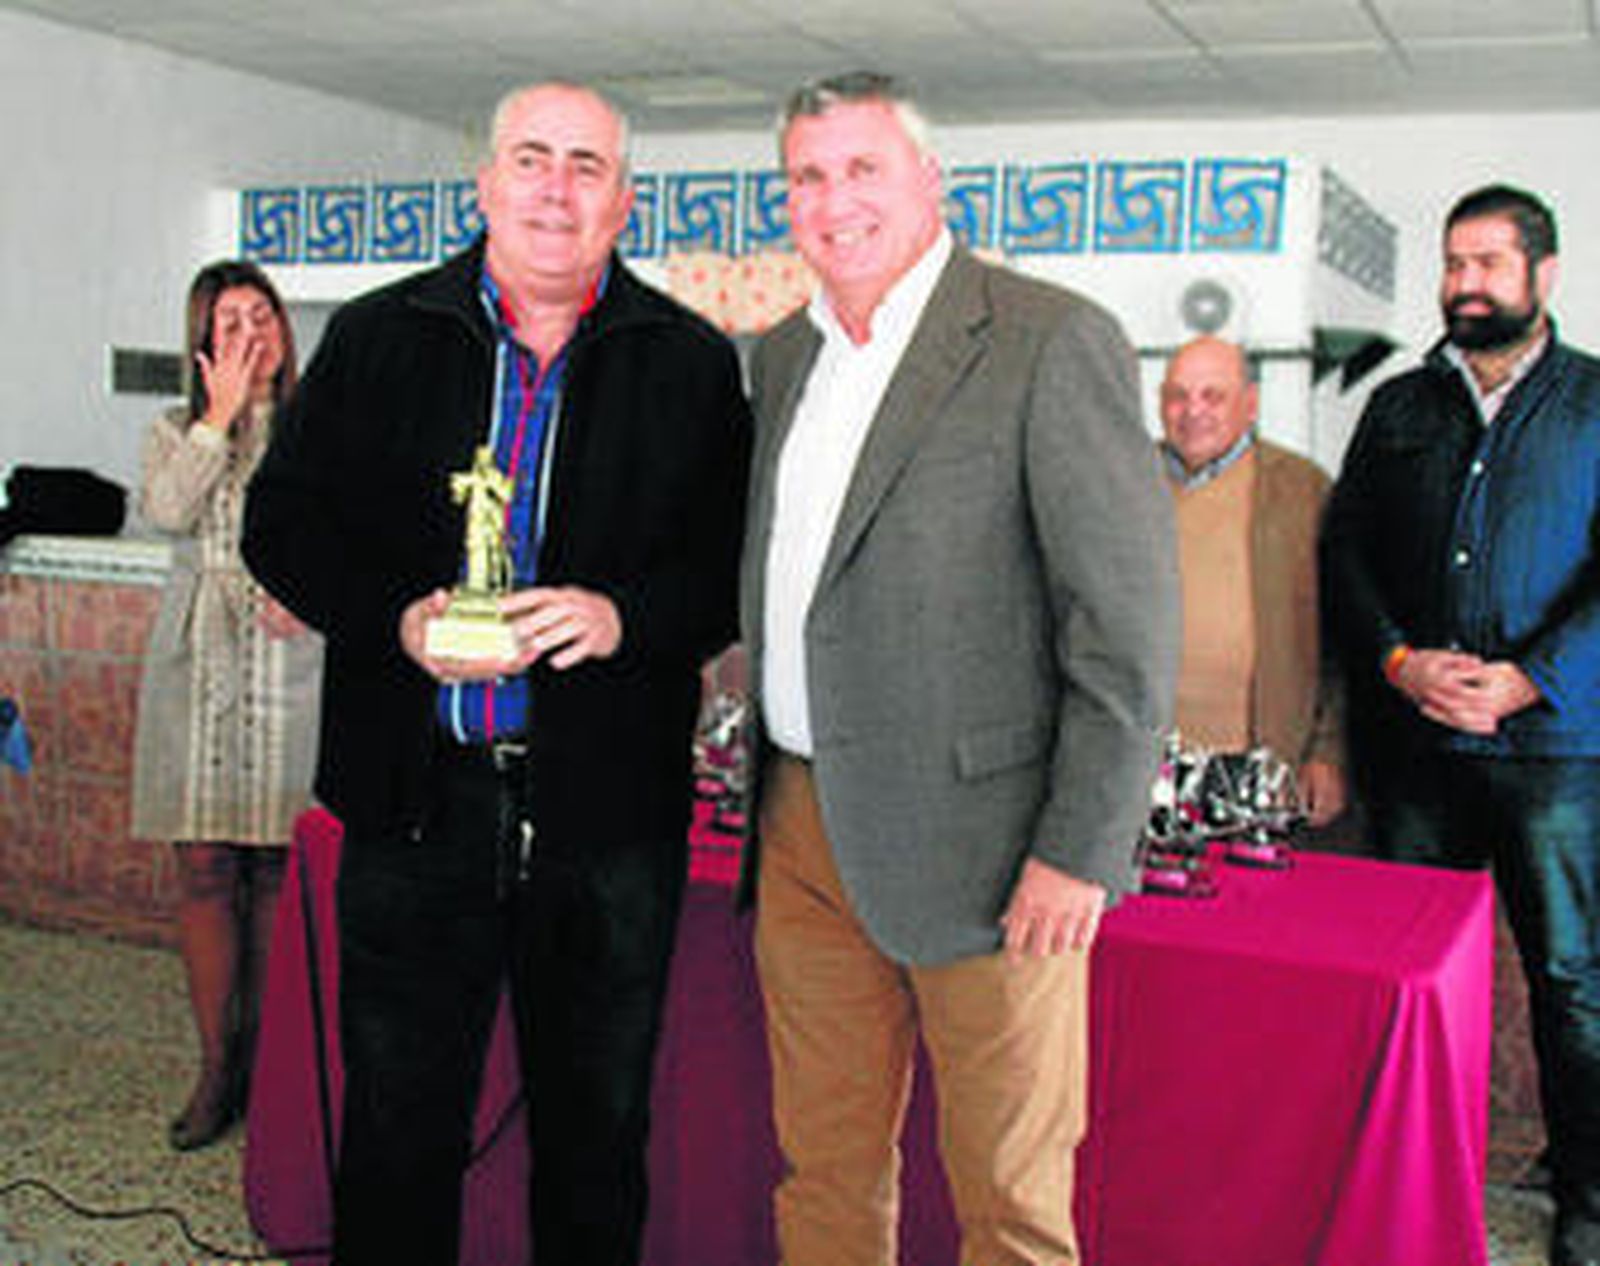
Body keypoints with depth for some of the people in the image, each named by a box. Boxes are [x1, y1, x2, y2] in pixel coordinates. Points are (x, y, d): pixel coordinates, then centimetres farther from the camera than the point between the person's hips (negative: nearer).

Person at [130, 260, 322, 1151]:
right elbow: (167, 511, -7)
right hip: (198, 667, 2)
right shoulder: (178, 431, 13)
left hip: (292, 669, -1)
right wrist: (220, 415, -5)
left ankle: (267, 1061, 12)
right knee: (205, 869, 1)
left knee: (275, 872, 1)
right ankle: (217, 1065, 10)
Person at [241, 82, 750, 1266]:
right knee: (400, 1122, 12)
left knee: (599, 1126, 14)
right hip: (417, 794, 1)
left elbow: (737, 560, 1)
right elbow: (284, 519, 5)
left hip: (610, 803, 0)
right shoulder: (376, 339, 6)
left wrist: (626, 617, -18)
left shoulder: (692, 362, 4)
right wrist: (399, 619, -12)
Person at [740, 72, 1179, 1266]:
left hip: (981, 841, -6)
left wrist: (1080, 853, -15)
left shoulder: (1053, 342, -9)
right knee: (823, 1168, 16)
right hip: (804, 831, 6)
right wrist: (767, 790, 15)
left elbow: (1132, 618, -13)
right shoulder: (784, 355, 13)